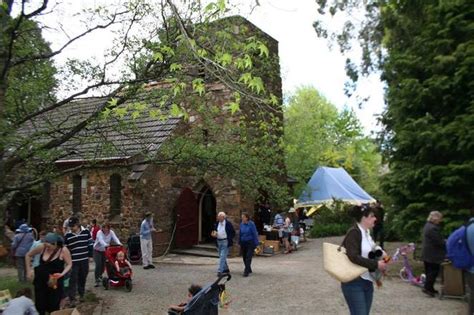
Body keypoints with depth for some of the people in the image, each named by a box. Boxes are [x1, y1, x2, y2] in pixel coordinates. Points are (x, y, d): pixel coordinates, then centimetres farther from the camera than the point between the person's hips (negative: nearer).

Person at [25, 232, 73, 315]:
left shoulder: (63, 250, -17)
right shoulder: (42, 247, -9)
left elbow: (69, 264, -6)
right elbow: (28, 255, 8)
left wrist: (62, 274, -22)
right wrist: (29, 269, 6)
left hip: (55, 283, -3)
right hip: (40, 281, 3)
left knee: (53, 308, 3)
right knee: (39, 306, 10)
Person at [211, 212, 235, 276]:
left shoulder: (228, 224, -10)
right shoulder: (217, 223, 6)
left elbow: (233, 233, -5)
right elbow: (215, 230, 18)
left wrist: (229, 239, -13)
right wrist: (214, 234, -4)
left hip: (225, 242, -7)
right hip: (218, 241, 7)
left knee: (222, 256, -11)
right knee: (222, 256, 15)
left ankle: (220, 271, -11)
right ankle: (226, 269, 30)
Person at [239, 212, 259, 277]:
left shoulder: (251, 224, -13)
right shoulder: (241, 224, 2)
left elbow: (255, 234, -11)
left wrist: (255, 243, -11)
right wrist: (239, 242, 12)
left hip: (250, 243, -6)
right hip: (243, 243, 6)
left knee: (248, 257, -9)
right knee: (244, 257, 11)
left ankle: (246, 272, -7)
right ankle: (249, 270, 28)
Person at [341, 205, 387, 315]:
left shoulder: (367, 233, 10)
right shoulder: (353, 233, -18)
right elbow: (353, 257, -29)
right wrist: (376, 264, -23)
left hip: (367, 282, 9)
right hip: (354, 283, -9)